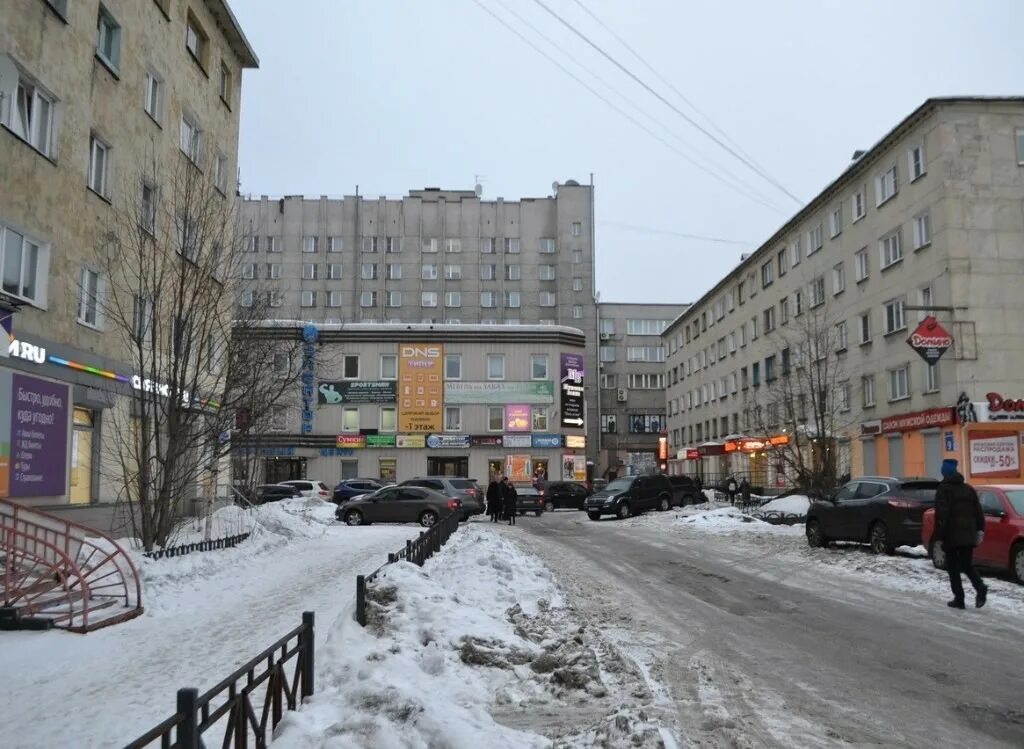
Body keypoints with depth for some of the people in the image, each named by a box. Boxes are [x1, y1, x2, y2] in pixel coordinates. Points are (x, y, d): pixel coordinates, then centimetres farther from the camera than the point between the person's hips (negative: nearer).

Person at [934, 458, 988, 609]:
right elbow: (978, 511, 12)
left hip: (951, 536, -5)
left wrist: (939, 534, -12)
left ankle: (959, 598, 1)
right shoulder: (968, 488, 13)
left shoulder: (943, 489, -7)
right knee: (967, 565, 12)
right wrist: (980, 529, 16)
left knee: (953, 567, 4)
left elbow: (941, 514, -14)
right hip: (968, 535, 5)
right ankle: (980, 588, -13)